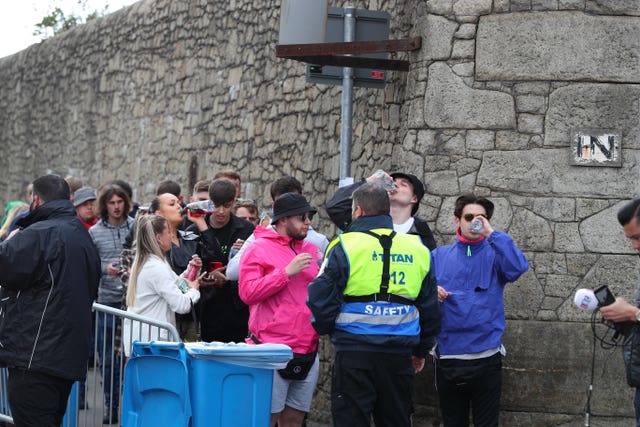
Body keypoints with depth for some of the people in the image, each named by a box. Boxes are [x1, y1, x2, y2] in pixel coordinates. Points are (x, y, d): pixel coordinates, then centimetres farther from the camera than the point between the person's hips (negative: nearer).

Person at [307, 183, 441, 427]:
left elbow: (321, 298, -7)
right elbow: (430, 308, 15)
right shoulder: (417, 249, 9)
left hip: (354, 352, -4)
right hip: (400, 356, 4)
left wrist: (323, 328, 13)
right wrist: (421, 350, 25)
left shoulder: (345, 247, -6)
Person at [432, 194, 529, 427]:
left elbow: (518, 268, -16)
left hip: (486, 357, -2)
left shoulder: (495, 254, 3)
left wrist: (492, 233, -16)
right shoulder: (439, 256, 9)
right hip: (448, 357, 2)